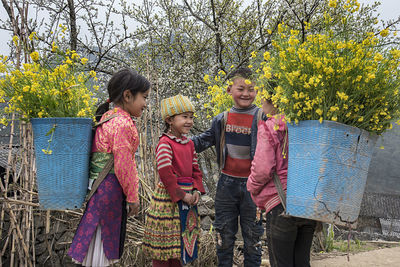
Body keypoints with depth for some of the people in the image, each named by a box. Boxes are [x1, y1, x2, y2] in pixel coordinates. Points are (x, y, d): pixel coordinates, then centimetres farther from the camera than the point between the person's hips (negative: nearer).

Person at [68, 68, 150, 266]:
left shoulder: (107, 117, 11)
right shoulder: (123, 124, -17)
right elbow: (123, 166, -18)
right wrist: (132, 197, -10)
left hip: (100, 186, 9)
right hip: (111, 188, -9)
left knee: (102, 244, 15)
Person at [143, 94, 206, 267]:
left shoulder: (189, 144, 10)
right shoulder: (165, 143, -14)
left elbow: (195, 169, 14)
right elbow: (165, 173, -20)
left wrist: (196, 191, -2)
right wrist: (181, 195, -18)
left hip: (188, 197, 8)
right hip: (169, 197, -8)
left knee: (181, 242, 17)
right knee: (165, 245, 3)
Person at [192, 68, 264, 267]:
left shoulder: (262, 118, -7)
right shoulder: (222, 120, 3)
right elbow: (207, 139, 13)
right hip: (227, 183, 3)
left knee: (253, 235, 11)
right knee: (224, 235, 14)